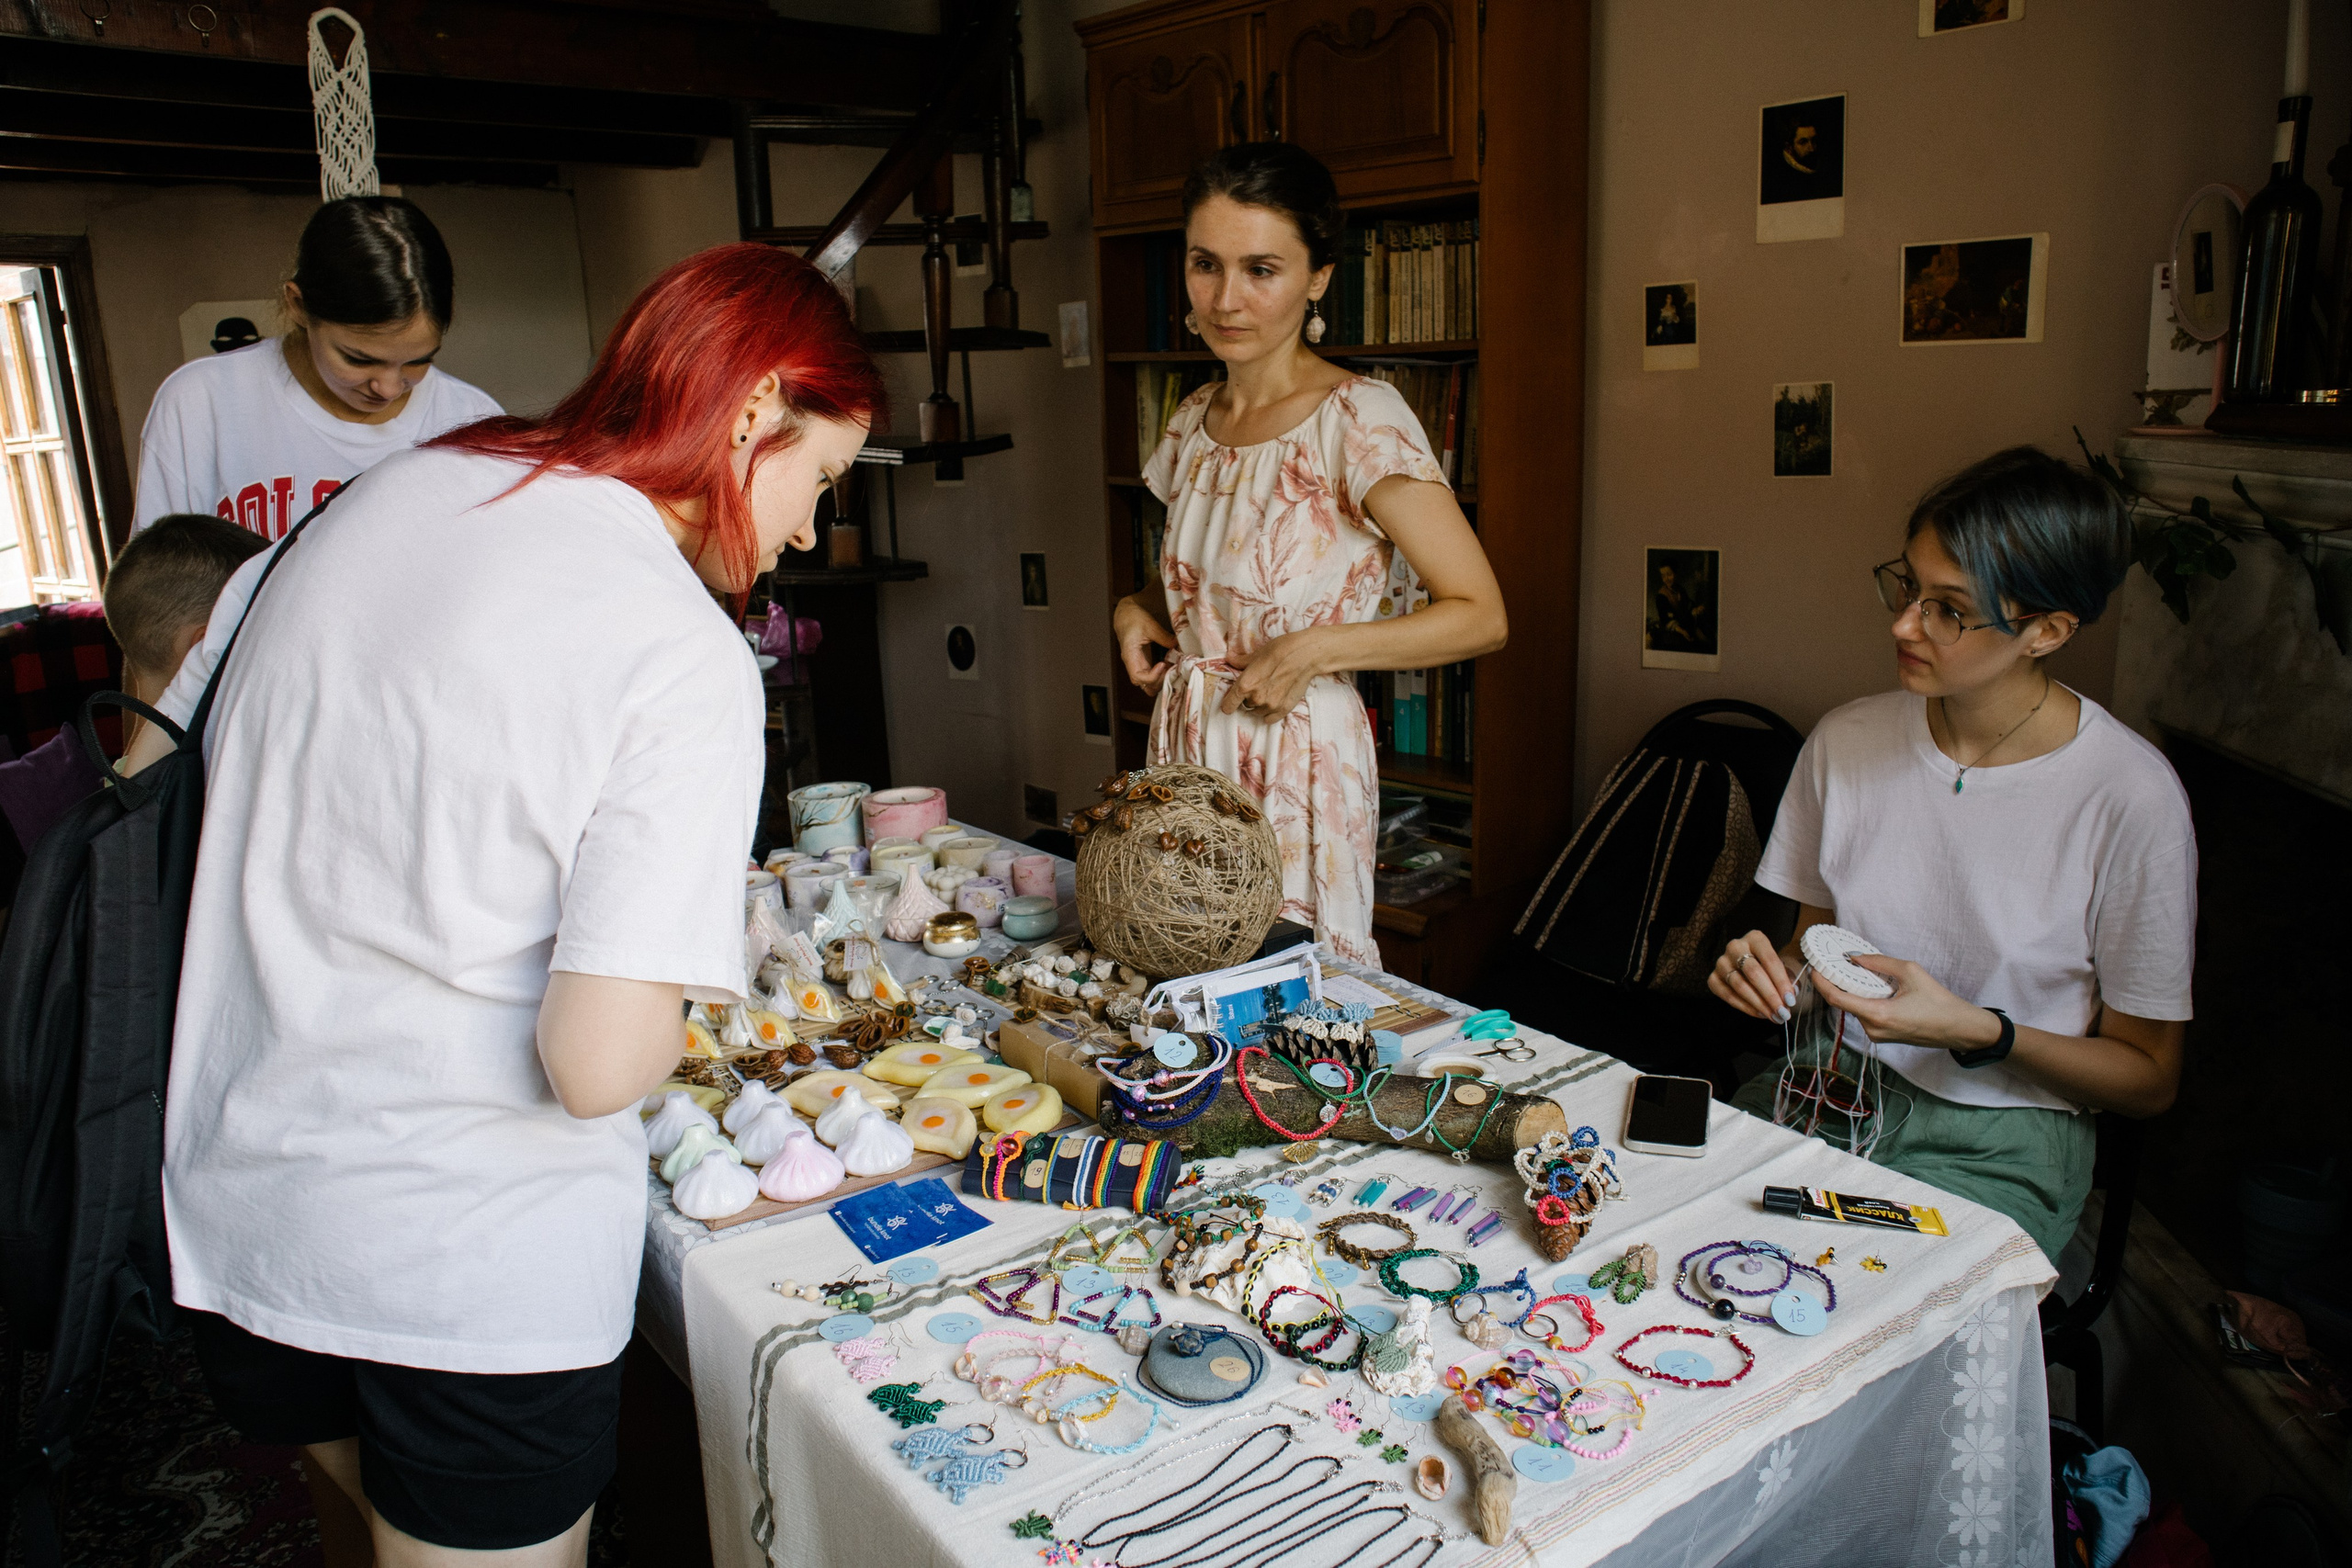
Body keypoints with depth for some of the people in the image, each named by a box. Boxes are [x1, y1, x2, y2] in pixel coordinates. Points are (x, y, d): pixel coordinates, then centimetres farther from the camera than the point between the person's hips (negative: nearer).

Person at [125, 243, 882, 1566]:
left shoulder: (374, 496, -1)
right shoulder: (685, 658, -21)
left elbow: (151, 772, 11)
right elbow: (599, 1063, -25)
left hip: (231, 1209, 6)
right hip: (473, 1271, -6)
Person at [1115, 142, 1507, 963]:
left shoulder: (1359, 419, -14)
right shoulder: (1193, 421, 8)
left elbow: (1480, 616, -14)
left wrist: (1313, 651, -21)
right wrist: (1137, 608, 4)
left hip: (1298, 762, -6)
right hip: (1186, 750, 6)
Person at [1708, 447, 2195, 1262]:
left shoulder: (2131, 797, -14)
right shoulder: (1847, 740, -2)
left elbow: (2148, 1079, -5)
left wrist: (1978, 1032, -20)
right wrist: (1773, 971, -11)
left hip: (1998, 1144, -4)